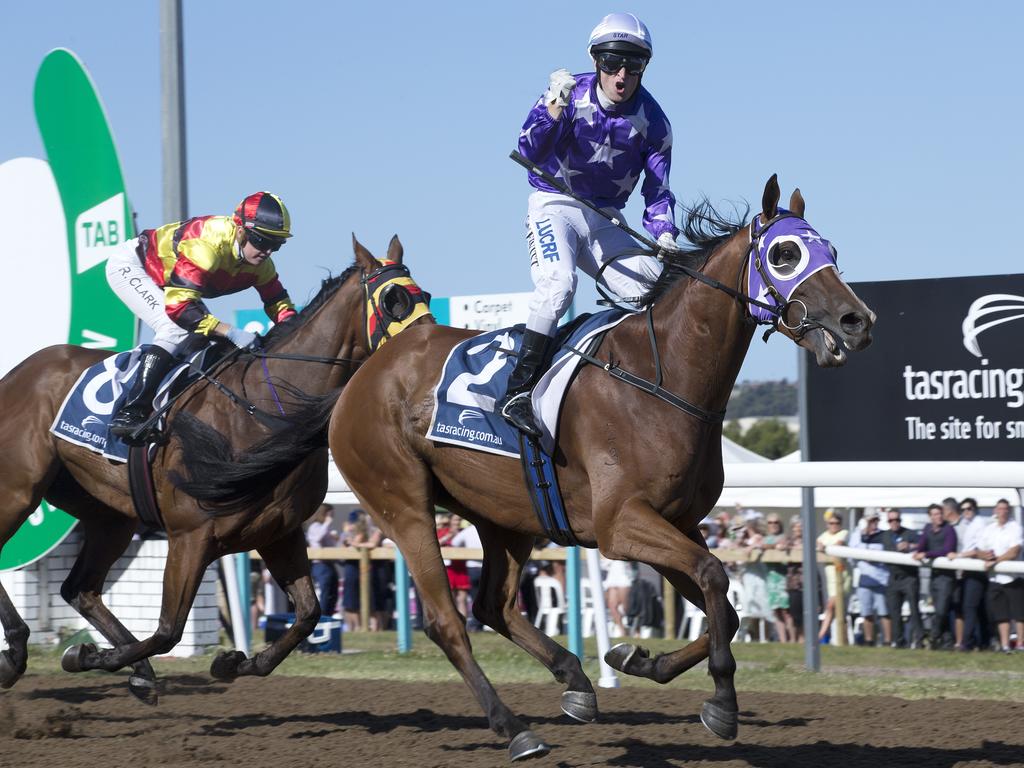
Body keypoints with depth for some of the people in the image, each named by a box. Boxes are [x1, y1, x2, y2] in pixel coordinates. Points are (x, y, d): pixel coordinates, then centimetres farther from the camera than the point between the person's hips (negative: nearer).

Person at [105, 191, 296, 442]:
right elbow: (178, 305, -43)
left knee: (208, 331, -1)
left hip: (163, 279, 9)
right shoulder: (208, 245, -38)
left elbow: (278, 302, 0)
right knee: (176, 328, -27)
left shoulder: (260, 263, -13)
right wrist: (231, 332, -47)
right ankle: (130, 413, -31)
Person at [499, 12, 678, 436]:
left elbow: (656, 191, 1)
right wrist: (553, 110, -38)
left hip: (605, 219, 4)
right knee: (558, 283, -30)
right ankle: (517, 392, -30)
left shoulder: (653, 122, -3)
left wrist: (664, 234, -18)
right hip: (555, 206, -4)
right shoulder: (571, 94, -11)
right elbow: (529, 152, -22)